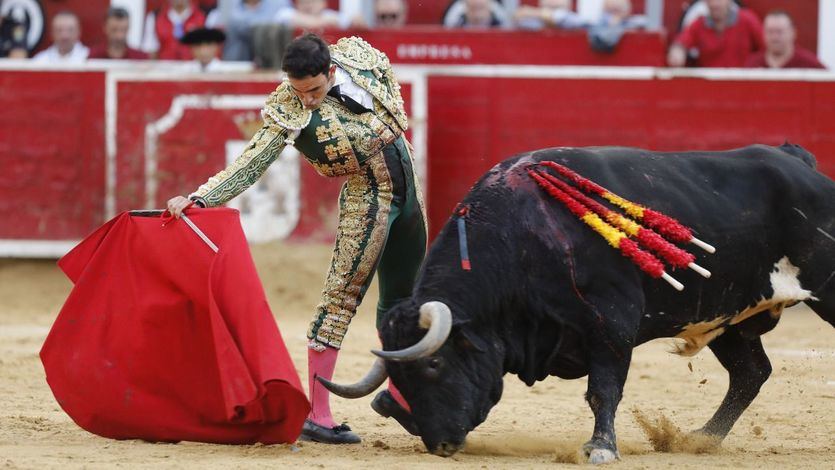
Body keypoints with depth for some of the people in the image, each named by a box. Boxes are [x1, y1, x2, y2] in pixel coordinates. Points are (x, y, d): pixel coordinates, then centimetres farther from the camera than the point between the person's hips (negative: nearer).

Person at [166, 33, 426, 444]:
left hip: (408, 191, 6)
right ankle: (317, 416, -8)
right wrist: (198, 198, -33)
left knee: (404, 300, 16)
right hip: (366, 203, -6)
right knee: (341, 300, -10)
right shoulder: (289, 112, -19)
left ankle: (398, 395, 35)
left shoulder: (360, 57, -8)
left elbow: (391, 90, 14)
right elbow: (251, 164, -23)